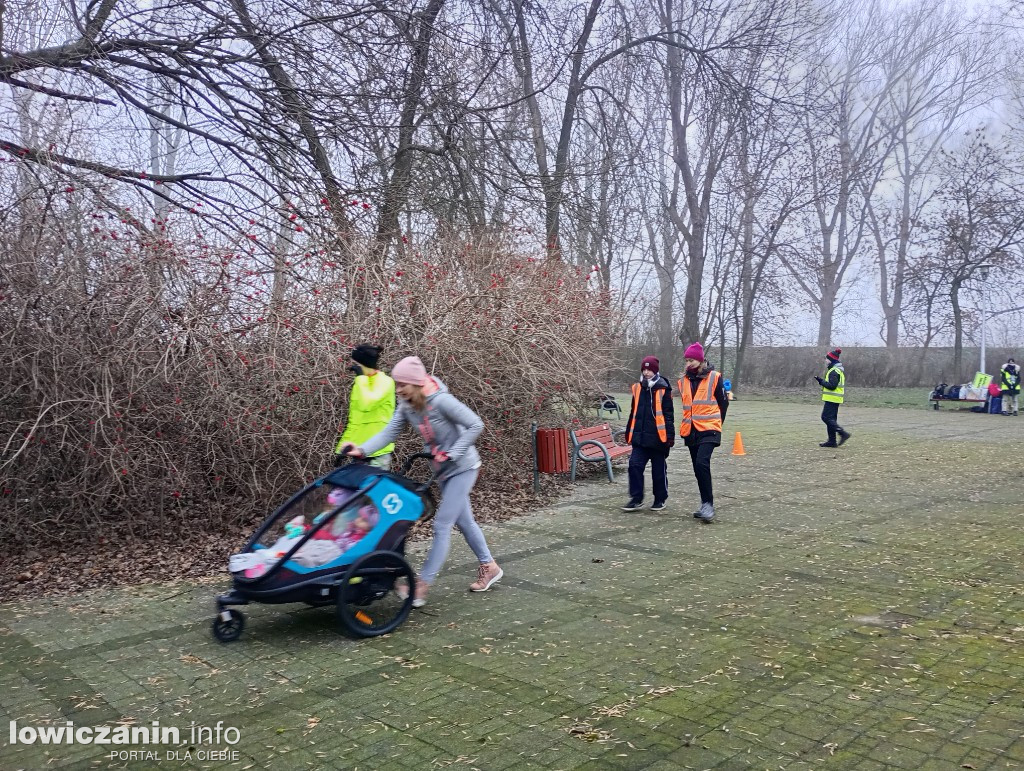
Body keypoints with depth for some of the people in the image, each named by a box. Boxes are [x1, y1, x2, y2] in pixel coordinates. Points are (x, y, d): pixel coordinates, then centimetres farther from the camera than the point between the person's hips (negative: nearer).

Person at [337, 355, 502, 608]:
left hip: (462, 467, -8)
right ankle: (489, 567, 33)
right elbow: (389, 432, -10)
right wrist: (362, 450, -25)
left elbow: (475, 425, -24)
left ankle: (423, 584, -4)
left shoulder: (441, 401, -26)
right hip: (443, 471, 8)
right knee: (464, 521, 17)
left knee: (442, 524, -8)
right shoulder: (407, 406, -5)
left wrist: (450, 453, -25)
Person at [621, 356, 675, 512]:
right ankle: (636, 498, 6)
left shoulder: (663, 390, -6)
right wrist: (629, 432, 17)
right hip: (640, 437, 4)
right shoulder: (637, 388, 9)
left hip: (658, 438, -4)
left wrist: (670, 435, -11)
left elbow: (668, 415, -7)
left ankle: (660, 499, 22)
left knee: (658, 470, 7)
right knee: (635, 466, -4)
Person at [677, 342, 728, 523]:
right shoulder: (683, 380, 8)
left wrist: (716, 424, 7)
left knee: (702, 463, -21)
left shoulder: (714, 378, -5)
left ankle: (708, 504, -14)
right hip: (691, 431, 6)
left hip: (708, 430, -5)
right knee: (698, 468, 9)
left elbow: (723, 403, 3)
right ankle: (706, 505, 20)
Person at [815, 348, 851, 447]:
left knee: (826, 417, -10)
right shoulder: (839, 370, 18)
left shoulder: (834, 371, -16)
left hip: (832, 398, -11)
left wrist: (821, 381, -13)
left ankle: (843, 433, -14)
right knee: (831, 419, 12)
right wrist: (822, 381, 10)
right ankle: (832, 441, 13)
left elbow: (832, 385, -22)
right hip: (835, 398, 11)